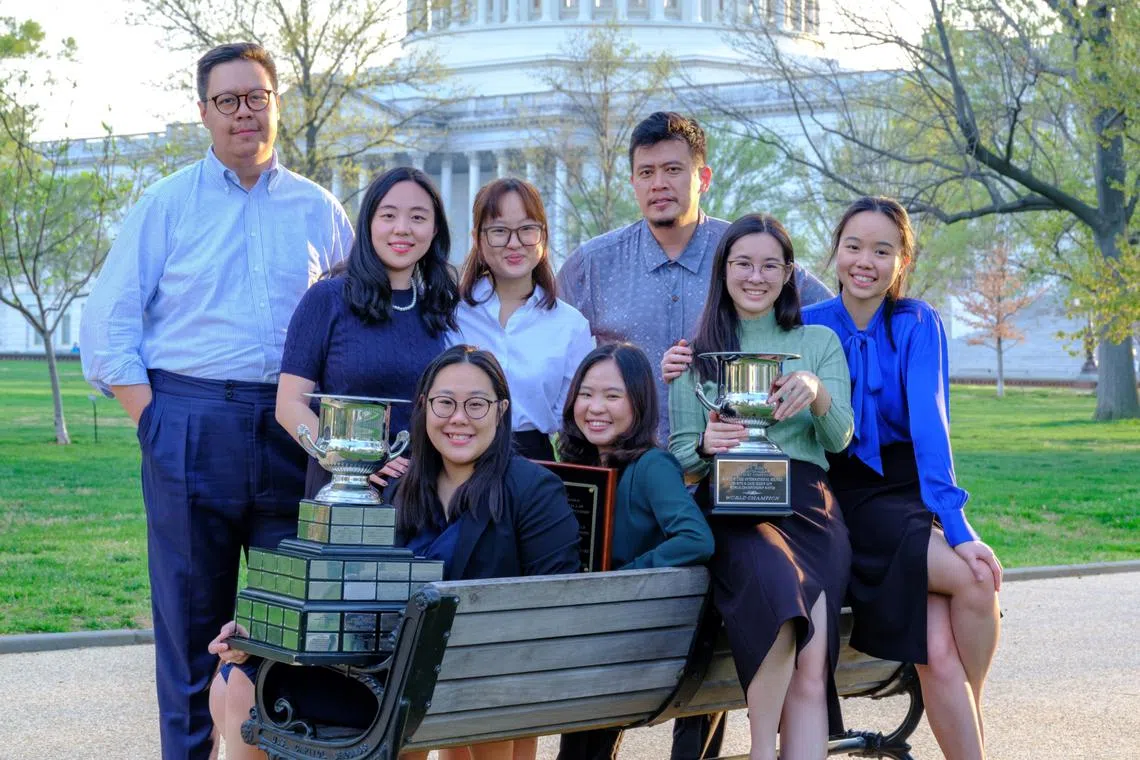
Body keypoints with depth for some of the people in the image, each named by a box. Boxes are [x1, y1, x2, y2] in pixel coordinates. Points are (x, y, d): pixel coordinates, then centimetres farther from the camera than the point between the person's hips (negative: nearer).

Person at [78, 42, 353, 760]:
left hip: (294, 433, 2)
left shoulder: (319, 210, 12)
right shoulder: (167, 203, 6)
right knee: (191, 618, 3)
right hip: (191, 426, -2)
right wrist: (154, 421, -6)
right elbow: (108, 325, 3)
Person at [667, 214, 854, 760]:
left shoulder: (820, 342, 19)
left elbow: (839, 439, 7)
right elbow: (680, 453, 12)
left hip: (806, 502, 1)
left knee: (810, 668, -23)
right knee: (780, 588, -35)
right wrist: (705, 444, -12)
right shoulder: (699, 352, 19)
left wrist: (818, 393, -15)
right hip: (730, 505, -1)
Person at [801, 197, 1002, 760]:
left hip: (907, 492, 1)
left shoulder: (917, 323, 0)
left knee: (938, 653, -25)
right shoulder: (809, 326, 2)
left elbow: (928, 420, -14)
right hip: (841, 498, -1)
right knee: (975, 581, -27)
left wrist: (953, 522, -27)